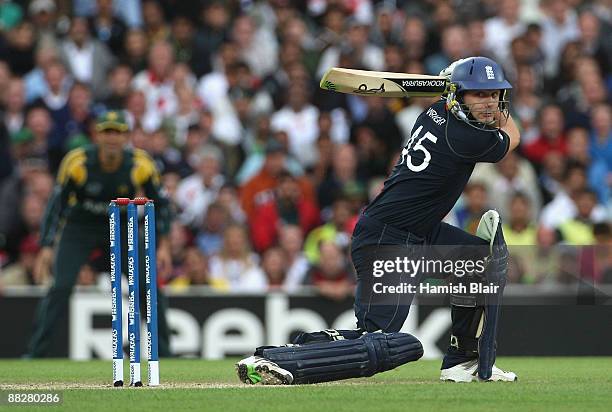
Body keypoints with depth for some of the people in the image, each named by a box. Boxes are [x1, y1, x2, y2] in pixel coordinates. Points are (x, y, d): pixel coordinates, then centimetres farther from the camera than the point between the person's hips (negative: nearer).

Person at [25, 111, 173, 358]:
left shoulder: (141, 165, -18)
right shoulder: (77, 163, -24)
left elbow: (159, 204, -5)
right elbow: (56, 205, -19)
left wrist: (163, 246, -12)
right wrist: (47, 248, -28)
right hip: (78, 227, -2)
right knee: (61, 287, -18)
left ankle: (162, 353, 8)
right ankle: (35, 353, -13)